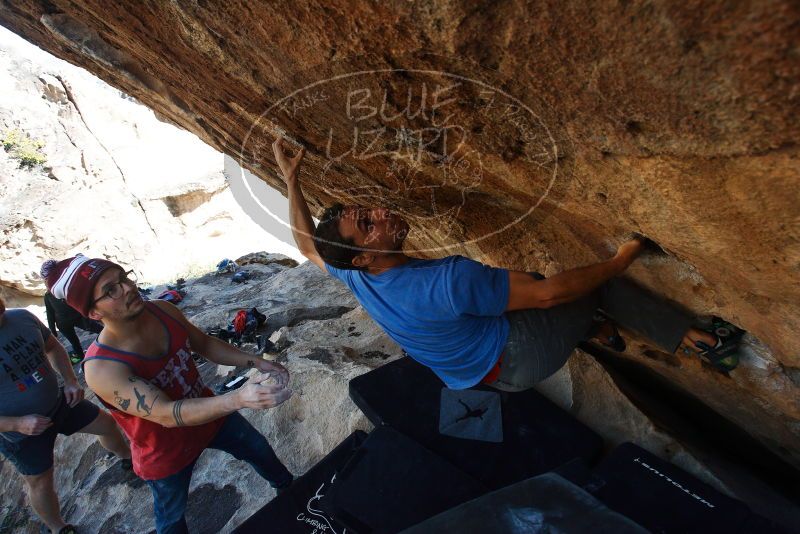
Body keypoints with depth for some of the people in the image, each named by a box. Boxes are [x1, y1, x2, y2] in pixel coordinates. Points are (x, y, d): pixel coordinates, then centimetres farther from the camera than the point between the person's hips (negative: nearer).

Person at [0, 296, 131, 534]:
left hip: (59, 402, 5)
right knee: (40, 482, 15)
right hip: (20, 432, -5)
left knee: (106, 424, 18)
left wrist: (71, 381, -7)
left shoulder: (22, 317, -14)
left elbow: (53, 347, 3)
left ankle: (129, 459, 49)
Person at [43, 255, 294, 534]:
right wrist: (238, 398, -57)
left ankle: (290, 490, 58)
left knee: (260, 450, 25)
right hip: (167, 451, -4)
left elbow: (205, 344, -1)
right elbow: (167, 415, -42)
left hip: (210, 415, 5)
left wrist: (256, 362, -14)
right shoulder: (101, 368, -34)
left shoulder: (163, 310, -18)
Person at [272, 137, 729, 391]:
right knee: (599, 281, -1)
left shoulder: (356, 278, -14)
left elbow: (307, 245, 8)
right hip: (514, 359, -7)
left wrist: (291, 181, 9)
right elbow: (547, 293, -28)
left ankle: (587, 333, 24)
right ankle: (693, 336, 14)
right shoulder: (449, 280, -37)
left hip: (483, 366, 8)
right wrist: (617, 263, -13)